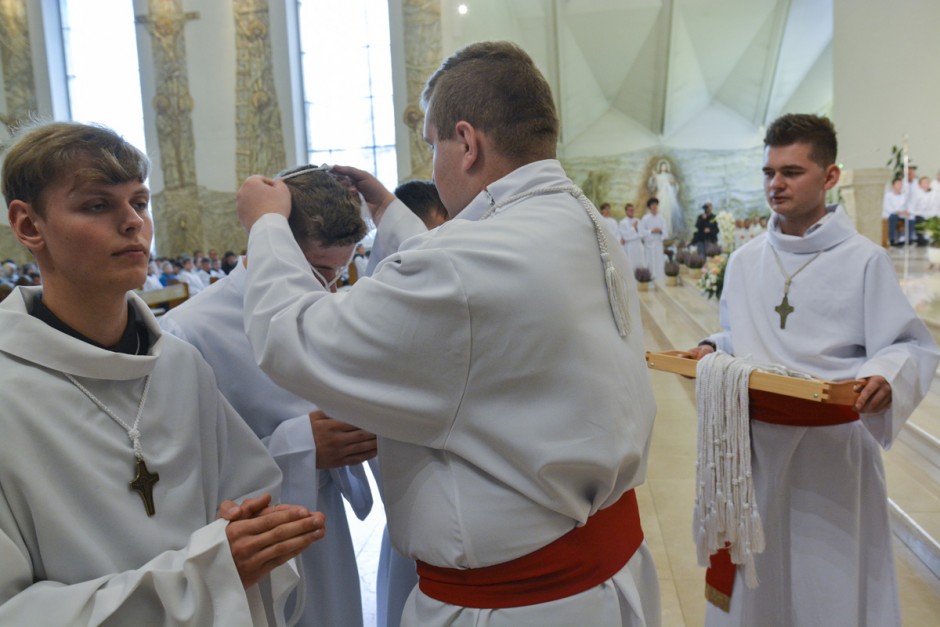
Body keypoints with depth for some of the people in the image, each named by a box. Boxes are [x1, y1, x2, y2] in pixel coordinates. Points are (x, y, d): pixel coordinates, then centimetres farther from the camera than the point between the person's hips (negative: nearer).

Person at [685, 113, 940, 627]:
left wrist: (886, 378, -27)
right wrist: (712, 351, -3)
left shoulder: (864, 260, -9)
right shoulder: (744, 261, 5)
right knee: (754, 573, 17)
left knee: (831, 581, 11)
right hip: (756, 440, 4)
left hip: (833, 445, -4)